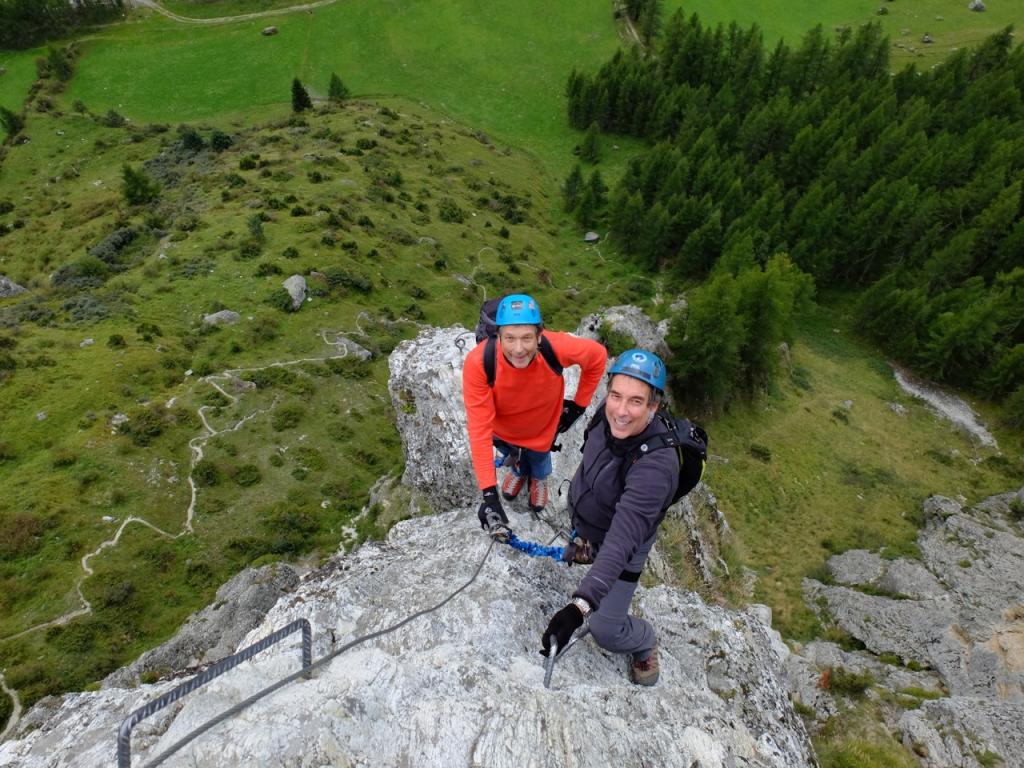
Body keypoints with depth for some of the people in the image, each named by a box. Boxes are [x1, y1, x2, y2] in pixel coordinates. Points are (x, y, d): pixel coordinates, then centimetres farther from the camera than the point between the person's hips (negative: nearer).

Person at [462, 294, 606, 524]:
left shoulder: (556, 348, -39)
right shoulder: (478, 362, -41)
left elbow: (598, 356, -16)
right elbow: (479, 429, -37)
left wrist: (579, 405, -8)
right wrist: (489, 494, -39)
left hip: (541, 428, 0)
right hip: (502, 430, 0)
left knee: (538, 460, 28)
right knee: (513, 459, 30)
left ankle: (539, 479, 66)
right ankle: (519, 471, 68)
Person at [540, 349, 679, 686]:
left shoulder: (655, 465, -43)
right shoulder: (609, 412, -24)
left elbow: (622, 541, -48)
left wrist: (579, 606, -56)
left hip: (622, 537, -5)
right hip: (581, 515, 6)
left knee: (606, 631, -1)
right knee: (587, 541, 36)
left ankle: (645, 643, 32)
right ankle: (587, 545, 71)